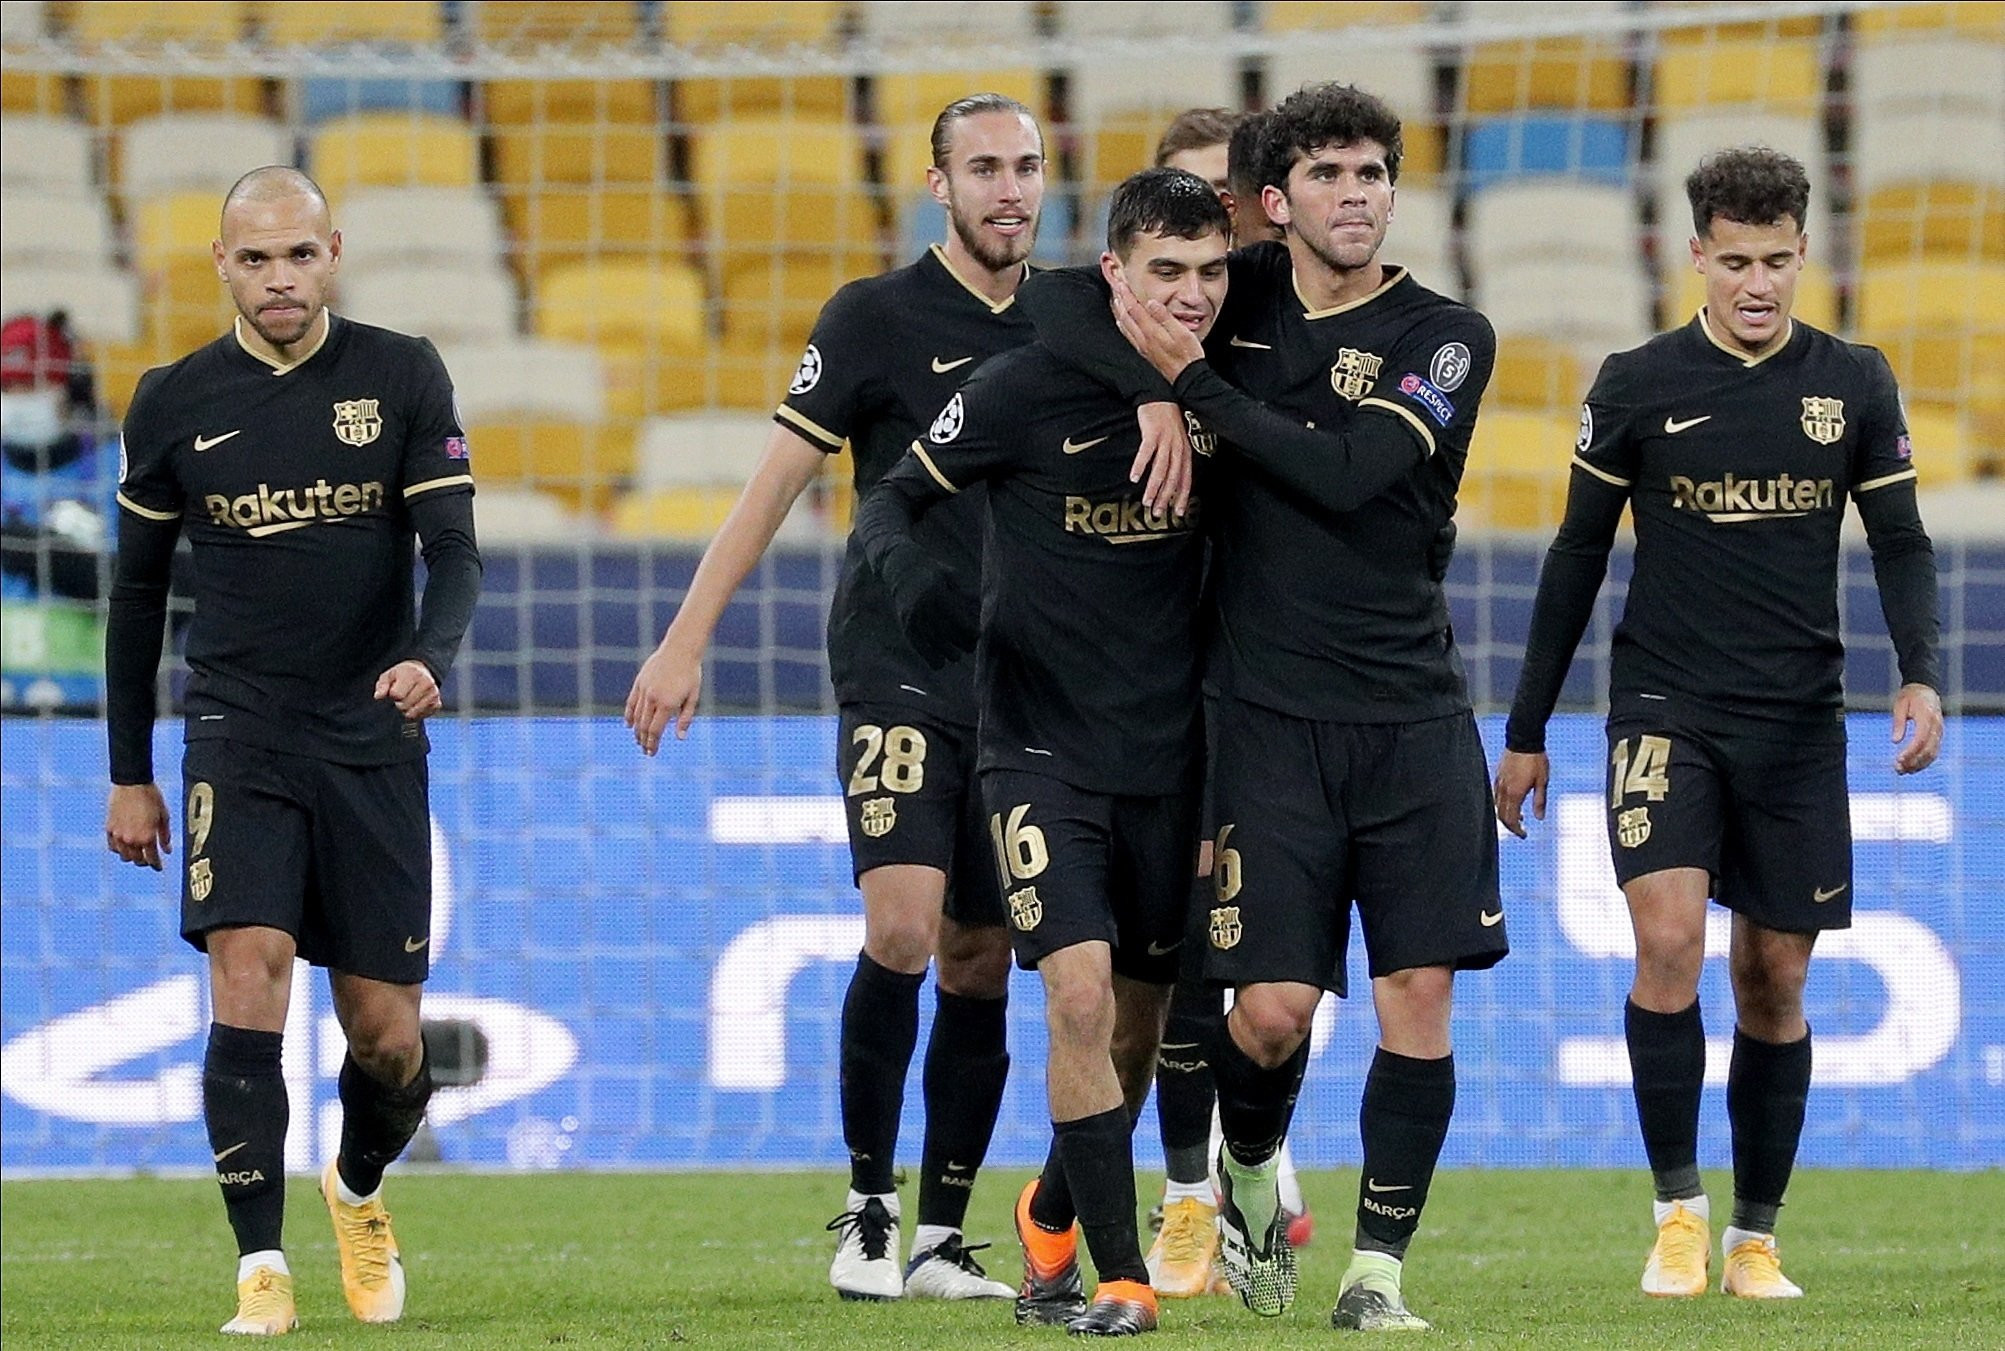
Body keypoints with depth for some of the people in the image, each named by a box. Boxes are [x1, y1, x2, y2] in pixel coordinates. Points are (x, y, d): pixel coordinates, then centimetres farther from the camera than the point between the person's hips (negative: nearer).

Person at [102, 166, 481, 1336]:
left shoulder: (404, 376, 0)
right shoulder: (175, 403, 2)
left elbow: (453, 548, -4)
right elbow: (138, 591, 11)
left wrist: (428, 657, -26)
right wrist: (129, 775, 11)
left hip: (373, 743, 0)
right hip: (239, 738, 0)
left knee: (387, 1032, 1)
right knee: (249, 970, -20)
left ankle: (360, 1191, 34)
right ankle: (263, 1270, -19)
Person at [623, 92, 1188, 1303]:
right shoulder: (879, 317, -2)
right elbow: (779, 479, -2)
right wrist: (688, 639, -6)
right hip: (900, 669, -4)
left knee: (982, 962, 5)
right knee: (903, 928, -18)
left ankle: (942, 1240, 13)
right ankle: (868, 1213, -5)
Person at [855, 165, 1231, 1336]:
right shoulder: (1027, 388, -11)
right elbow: (892, 500, -4)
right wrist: (907, 570, -24)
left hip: (1169, 755, 4)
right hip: (1041, 746, -4)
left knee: (1140, 1022, 11)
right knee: (1082, 993, -18)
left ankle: (1051, 1220, 37)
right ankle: (1119, 1276, -12)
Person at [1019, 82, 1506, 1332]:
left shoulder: (1446, 337, -1)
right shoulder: (1243, 298, 5)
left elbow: (1347, 475, -15)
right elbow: (1054, 301, 4)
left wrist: (1193, 379, -14)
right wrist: (1158, 395, -12)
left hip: (1416, 721, 0)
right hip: (1270, 721, 0)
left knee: (1420, 996, -6)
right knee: (1274, 1009, -6)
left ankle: (1377, 1271, 4)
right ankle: (1251, 1174, 25)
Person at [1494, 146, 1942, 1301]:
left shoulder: (1854, 385, 2)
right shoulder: (1637, 385, -1)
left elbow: (1901, 542, 8)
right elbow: (1579, 555, 7)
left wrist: (1921, 674, -10)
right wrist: (1527, 730, 8)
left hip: (1799, 720, 2)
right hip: (1666, 714, -2)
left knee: (1775, 979, 5)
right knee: (1668, 938, -20)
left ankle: (1757, 1239, 16)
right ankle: (1679, 1208, -8)